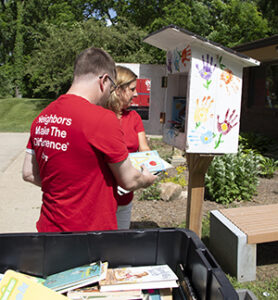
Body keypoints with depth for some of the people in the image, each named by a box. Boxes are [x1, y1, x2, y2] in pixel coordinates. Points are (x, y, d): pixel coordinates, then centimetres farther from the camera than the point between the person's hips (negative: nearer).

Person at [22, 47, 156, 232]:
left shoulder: (41, 118, 0)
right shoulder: (103, 118, -21)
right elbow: (129, 181, -11)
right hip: (90, 228, -6)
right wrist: (147, 178, 10)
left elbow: (28, 173, 9)